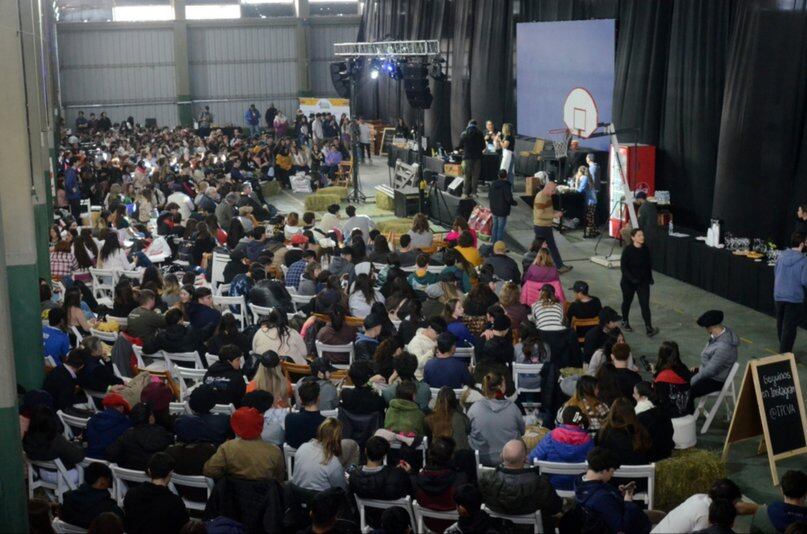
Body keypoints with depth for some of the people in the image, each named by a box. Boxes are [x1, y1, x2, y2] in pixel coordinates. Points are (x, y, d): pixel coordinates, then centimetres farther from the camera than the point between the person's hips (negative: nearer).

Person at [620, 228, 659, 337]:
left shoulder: (645, 249, -3)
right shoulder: (627, 250, -16)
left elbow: (649, 265, 10)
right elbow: (623, 266, -17)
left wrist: (650, 277, 11)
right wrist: (631, 278, -25)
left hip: (643, 281, 3)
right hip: (628, 282, -3)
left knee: (645, 304, -6)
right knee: (627, 302, 17)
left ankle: (649, 328, -8)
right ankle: (625, 322, 39)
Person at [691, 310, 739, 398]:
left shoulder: (724, 347, -35)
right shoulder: (723, 331, -7)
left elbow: (710, 370, -28)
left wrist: (691, 381, -17)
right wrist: (698, 368, 8)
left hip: (717, 381, -9)